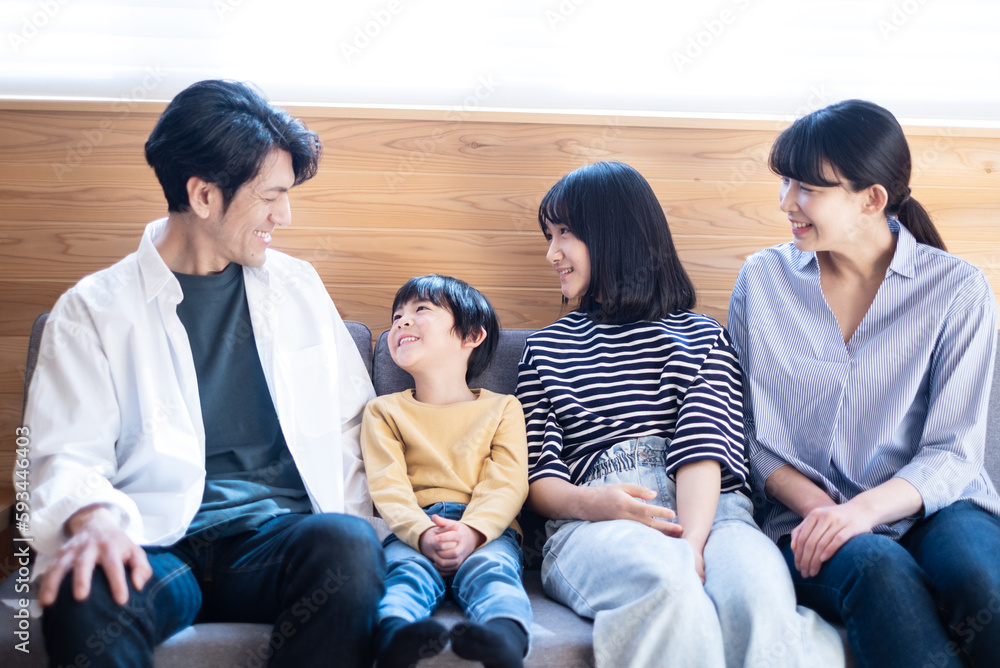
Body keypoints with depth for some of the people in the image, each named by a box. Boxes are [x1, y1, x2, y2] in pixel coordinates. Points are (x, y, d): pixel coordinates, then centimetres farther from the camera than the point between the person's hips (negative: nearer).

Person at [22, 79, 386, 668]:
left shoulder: (297, 285, 19)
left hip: (279, 536, 3)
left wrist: (353, 521, 3)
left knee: (346, 545, -33)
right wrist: (93, 516, -24)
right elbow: (67, 454, -1)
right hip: (159, 546, -3)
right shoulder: (94, 310, 8)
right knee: (82, 593, -38)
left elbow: (350, 422, 21)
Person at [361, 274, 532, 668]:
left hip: (486, 531, -1)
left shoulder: (502, 408, 18)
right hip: (412, 531, 1)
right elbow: (387, 487, 4)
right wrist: (422, 535, -18)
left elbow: (507, 485, 4)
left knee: (489, 569, -34)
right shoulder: (384, 411, 20)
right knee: (408, 570, -33)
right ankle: (395, 635, -64)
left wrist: (471, 532, -19)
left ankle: (505, 636, -65)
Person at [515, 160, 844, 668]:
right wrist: (589, 503, -12)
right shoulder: (545, 349, 25)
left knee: (761, 600, -35)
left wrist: (690, 543, -18)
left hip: (706, 509, 0)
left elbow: (704, 447, 1)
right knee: (669, 587, -37)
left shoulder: (702, 337, 20)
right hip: (593, 524, 0)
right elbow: (540, 480, 13)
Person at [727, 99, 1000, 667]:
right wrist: (813, 503, -11)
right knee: (879, 569, -35)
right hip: (814, 516, 0)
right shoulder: (762, 280, 7)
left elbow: (953, 451, -3)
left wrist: (864, 509, -20)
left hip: (929, 508, 0)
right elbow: (751, 432, 7)